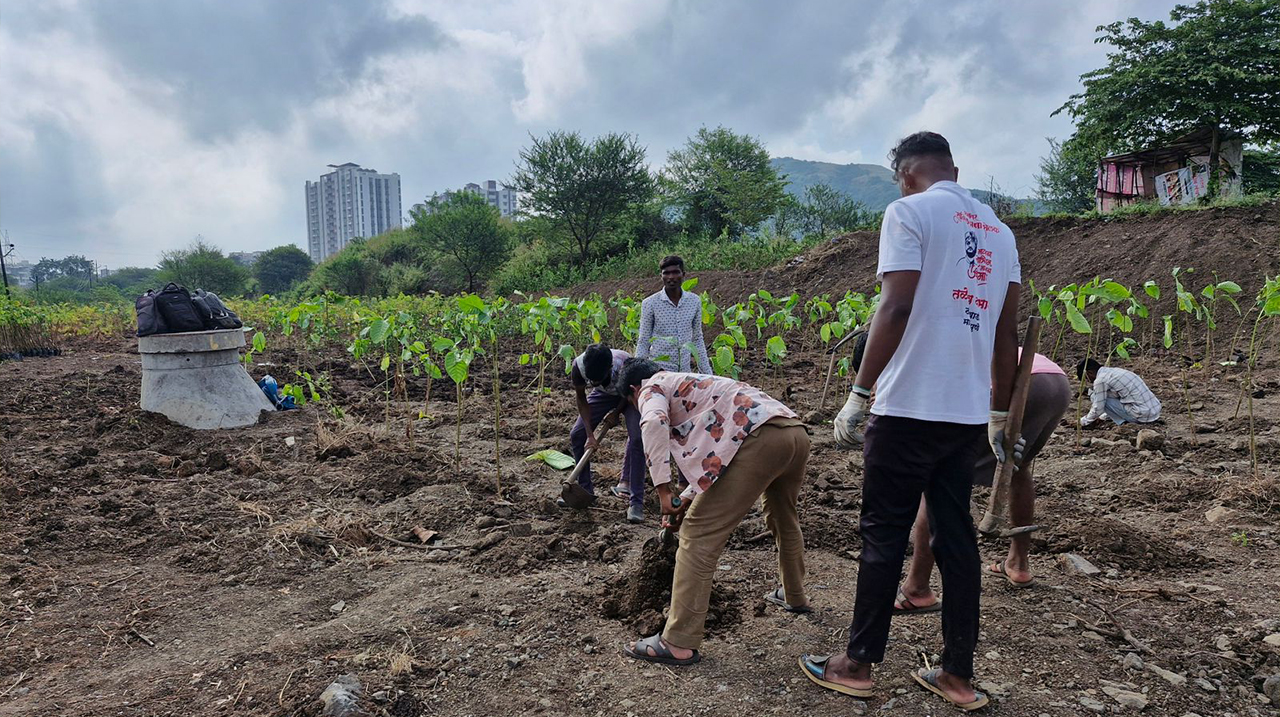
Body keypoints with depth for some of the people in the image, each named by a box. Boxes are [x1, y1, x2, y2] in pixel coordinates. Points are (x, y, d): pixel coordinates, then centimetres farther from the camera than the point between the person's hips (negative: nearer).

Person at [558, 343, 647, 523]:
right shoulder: (578, 366, -34)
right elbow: (581, 399, -15)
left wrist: (616, 413, -8)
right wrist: (590, 434, -19)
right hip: (604, 394, 4)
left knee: (637, 439, -21)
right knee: (576, 435, -5)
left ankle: (636, 502, -16)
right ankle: (585, 491, 11)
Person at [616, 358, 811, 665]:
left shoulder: (652, 387, 12)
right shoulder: (691, 384, 37)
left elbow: (653, 422, -14)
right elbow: (712, 459, 36)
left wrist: (663, 489, -12)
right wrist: (686, 501, 31)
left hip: (760, 439, -10)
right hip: (797, 431, 10)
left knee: (699, 533, -4)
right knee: (784, 518, 34)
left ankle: (679, 643, -3)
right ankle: (794, 596, 54)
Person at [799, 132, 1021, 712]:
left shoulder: (909, 211, -5)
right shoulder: (998, 229, 16)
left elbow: (896, 309, -16)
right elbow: (1008, 332, 15)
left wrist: (859, 393, -12)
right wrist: (1000, 413, 20)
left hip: (909, 407, -6)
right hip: (969, 413, 7)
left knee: (884, 536, 3)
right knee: (956, 537, 12)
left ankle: (858, 665, 15)